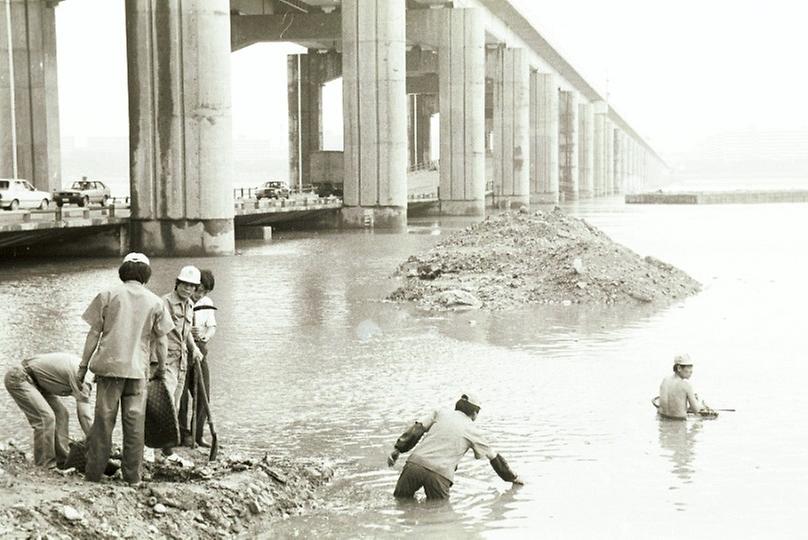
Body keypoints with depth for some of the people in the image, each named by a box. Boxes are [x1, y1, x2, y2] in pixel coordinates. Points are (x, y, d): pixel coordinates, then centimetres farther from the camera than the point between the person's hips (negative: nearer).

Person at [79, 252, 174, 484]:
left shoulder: (107, 295, 3)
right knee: (134, 423, 5)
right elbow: (161, 340, 6)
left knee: (103, 421, 4)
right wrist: (161, 368, 19)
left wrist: (83, 365, 6)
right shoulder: (155, 302, 5)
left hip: (109, 365, 0)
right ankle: (132, 475, 8)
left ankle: (94, 473, 6)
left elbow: (94, 333, 2)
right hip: (138, 369, 0)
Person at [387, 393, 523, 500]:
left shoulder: (441, 413, 19)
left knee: (399, 499, 15)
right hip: (440, 474, -2)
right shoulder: (473, 431, 16)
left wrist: (397, 449, 7)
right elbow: (494, 458, 25)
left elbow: (416, 430, 7)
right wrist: (513, 478, 37)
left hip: (415, 463, 2)